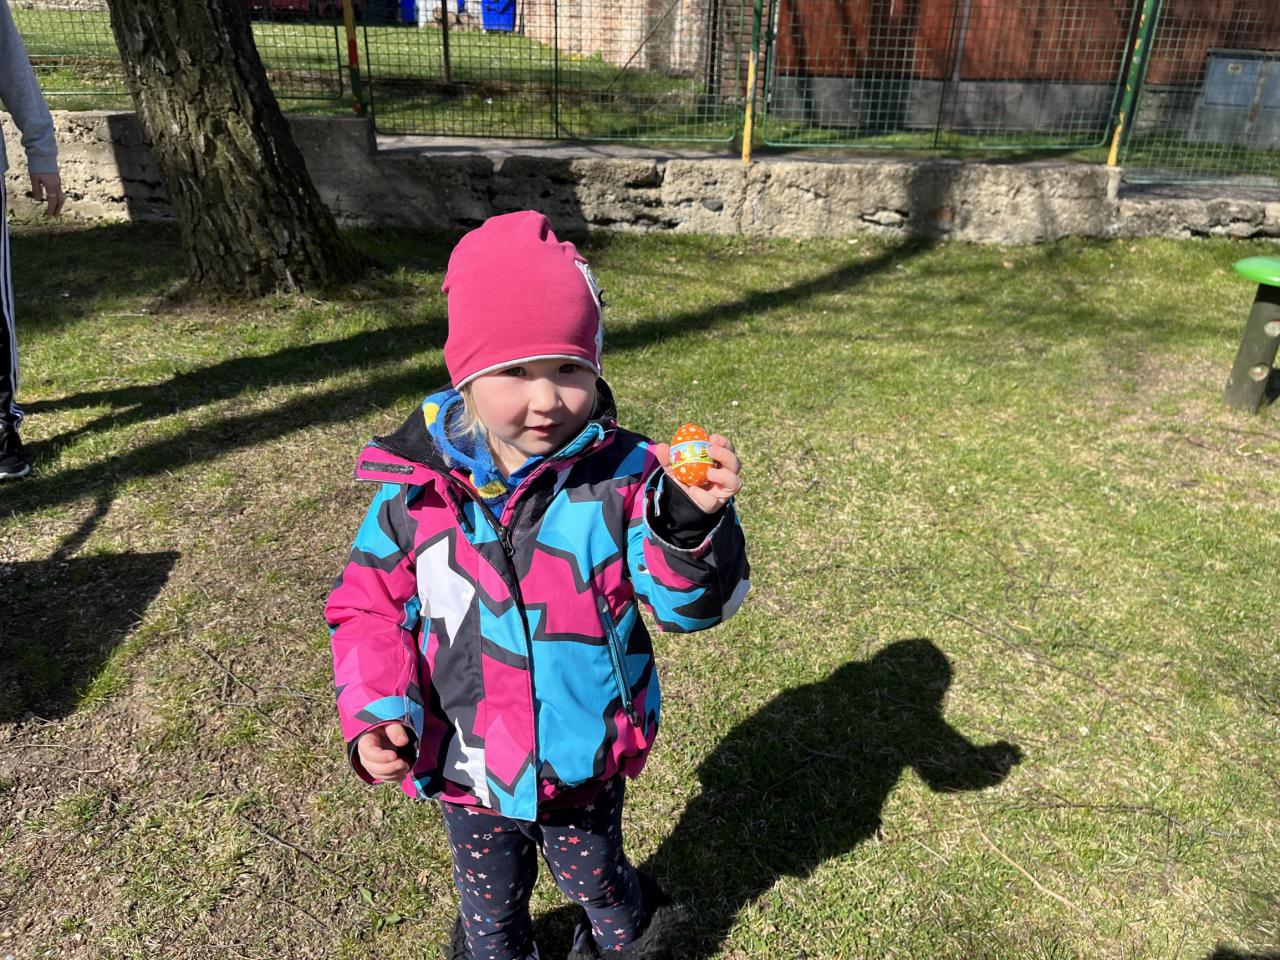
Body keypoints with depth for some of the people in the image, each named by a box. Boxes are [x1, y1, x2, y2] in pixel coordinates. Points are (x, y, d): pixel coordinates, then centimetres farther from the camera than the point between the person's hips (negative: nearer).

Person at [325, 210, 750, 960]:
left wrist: (692, 520, -42)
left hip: (584, 765, -1)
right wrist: (377, 713, -17)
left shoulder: (623, 477, -21)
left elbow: (688, 603, -23)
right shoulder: (418, 486, -16)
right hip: (465, 769, 2)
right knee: (489, 899, 31)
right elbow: (372, 606, -5)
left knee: (597, 884, 30)